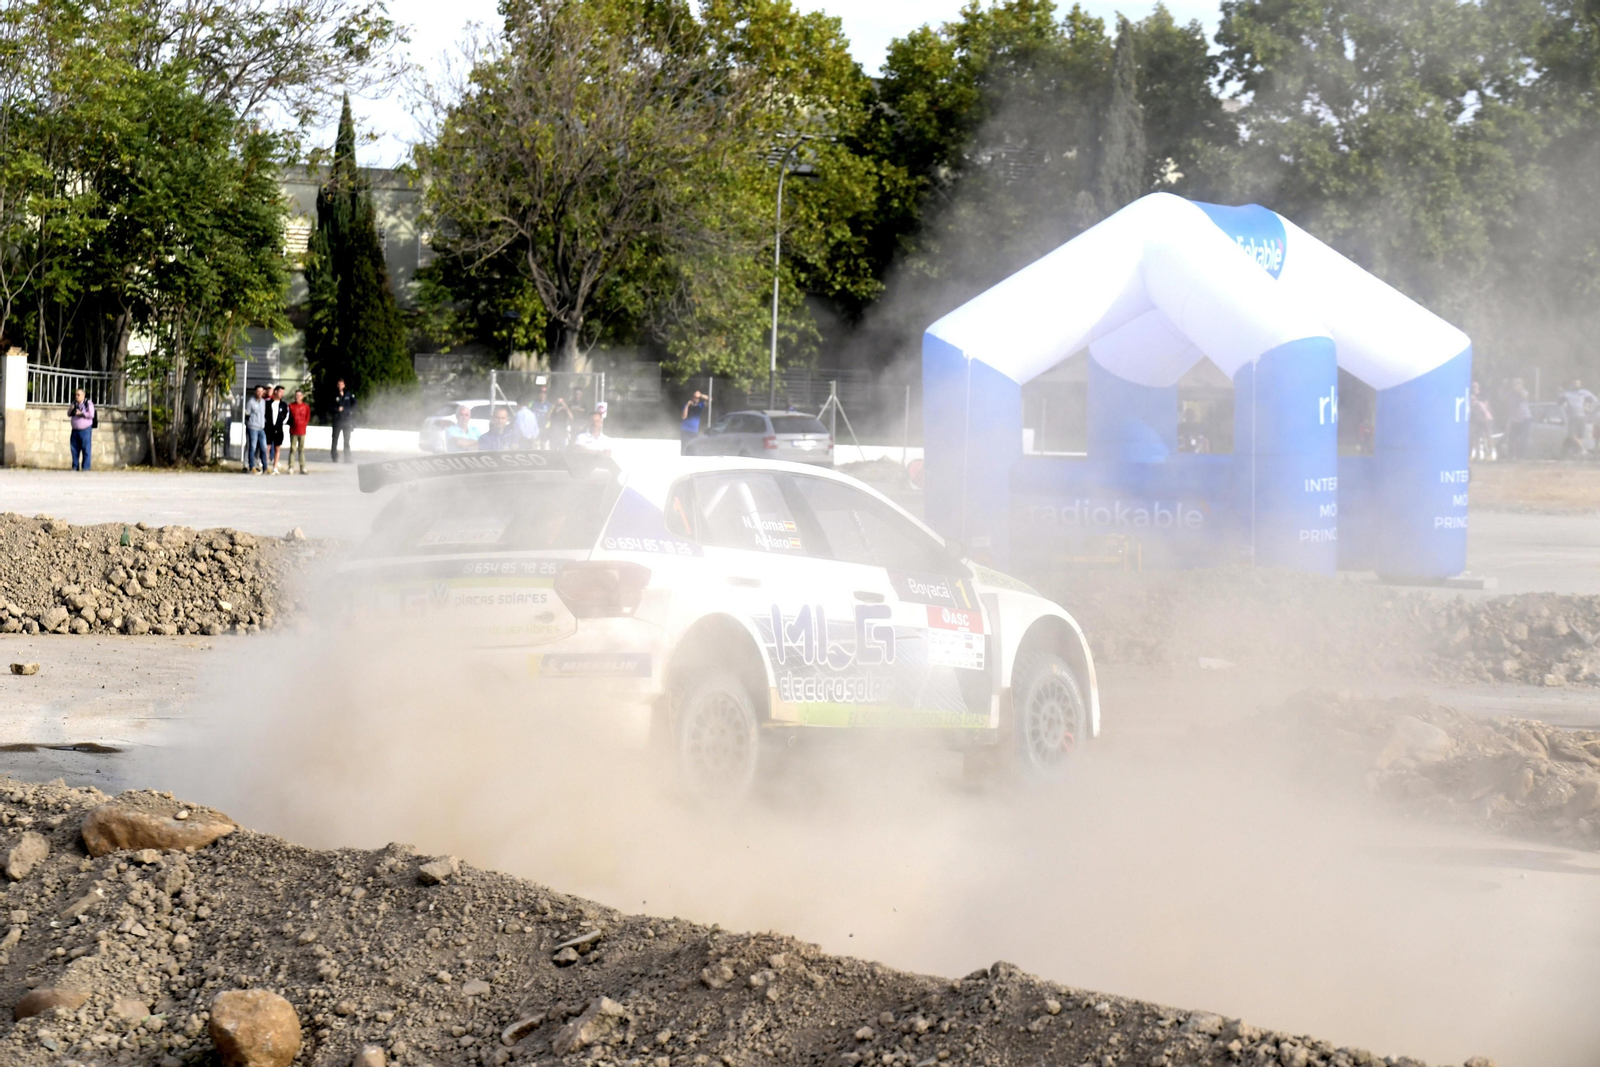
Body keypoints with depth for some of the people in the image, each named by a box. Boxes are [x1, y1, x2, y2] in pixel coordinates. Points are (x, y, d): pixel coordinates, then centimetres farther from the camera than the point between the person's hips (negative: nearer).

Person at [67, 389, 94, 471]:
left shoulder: (88, 403, -6)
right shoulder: (74, 403, 13)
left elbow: (91, 415, -16)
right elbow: (69, 414, 16)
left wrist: (81, 414, -13)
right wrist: (71, 409, -5)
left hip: (85, 430, -6)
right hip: (75, 430, 6)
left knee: (86, 450, -7)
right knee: (74, 449, 5)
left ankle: (85, 467, -5)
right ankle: (75, 467, 12)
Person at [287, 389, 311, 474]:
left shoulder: (306, 407, 4)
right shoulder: (291, 406, 2)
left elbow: (307, 418, 9)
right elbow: (289, 418, 5)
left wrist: (303, 425, -1)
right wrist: (292, 425, -3)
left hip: (302, 431, 1)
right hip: (293, 431, -1)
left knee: (302, 450, 4)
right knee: (293, 449, -3)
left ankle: (302, 468, 6)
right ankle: (291, 468, -2)